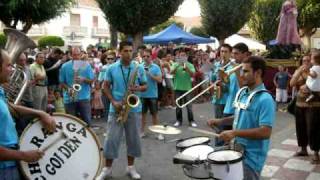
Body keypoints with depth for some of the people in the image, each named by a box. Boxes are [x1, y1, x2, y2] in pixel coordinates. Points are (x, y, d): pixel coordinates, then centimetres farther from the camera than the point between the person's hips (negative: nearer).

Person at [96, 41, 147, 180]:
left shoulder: (139, 68, 1)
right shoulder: (111, 68, 0)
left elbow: (145, 86, 7)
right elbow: (106, 87, 4)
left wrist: (139, 88, -16)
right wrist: (113, 102, -10)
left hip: (134, 109, 1)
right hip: (116, 109, -1)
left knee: (133, 139, 8)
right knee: (111, 139, 2)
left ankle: (130, 167, 24)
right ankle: (107, 168, 16)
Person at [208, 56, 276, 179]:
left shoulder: (265, 100, -22)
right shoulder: (242, 93, 4)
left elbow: (265, 132, -28)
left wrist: (235, 133, -31)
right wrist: (221, 121, 6)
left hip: (251, 157, -8)